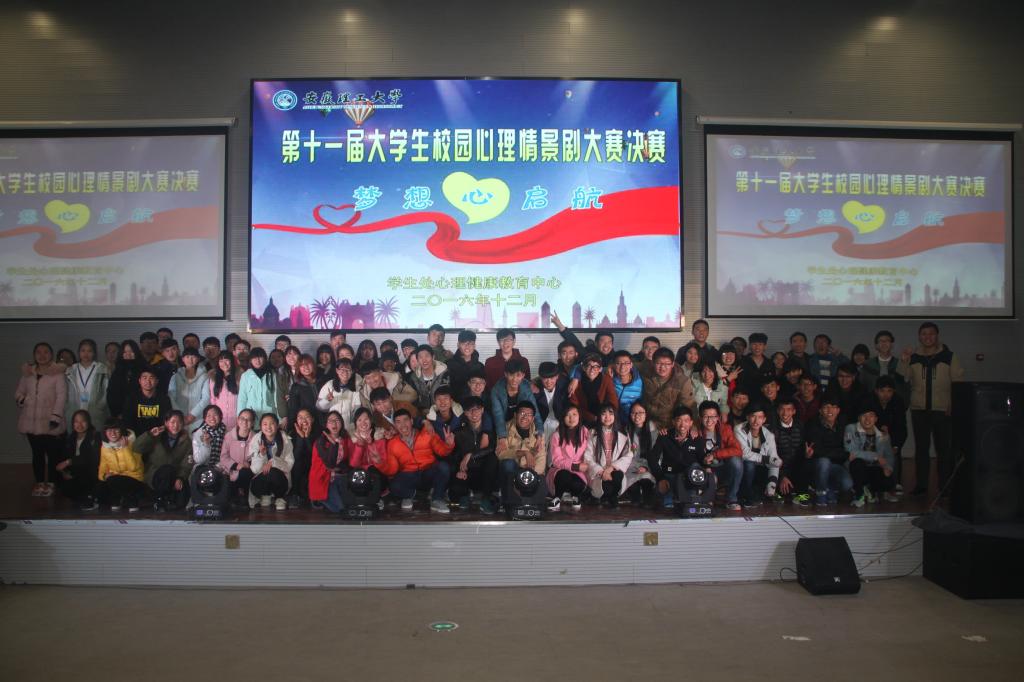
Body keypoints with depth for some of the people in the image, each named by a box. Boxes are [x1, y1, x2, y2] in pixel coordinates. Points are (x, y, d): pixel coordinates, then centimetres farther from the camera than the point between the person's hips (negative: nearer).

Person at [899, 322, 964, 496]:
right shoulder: (913, 358, 9)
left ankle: (945, 486, 5)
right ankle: (921, 484, 14)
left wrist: (954, 403, -9)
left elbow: (958, 381, 1)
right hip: (919, 410, 2)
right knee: (921, 448, 8)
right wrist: (903, 361, -13)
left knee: (943, 449, -1)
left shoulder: (949, 357, 3)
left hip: (942, 410, -2)